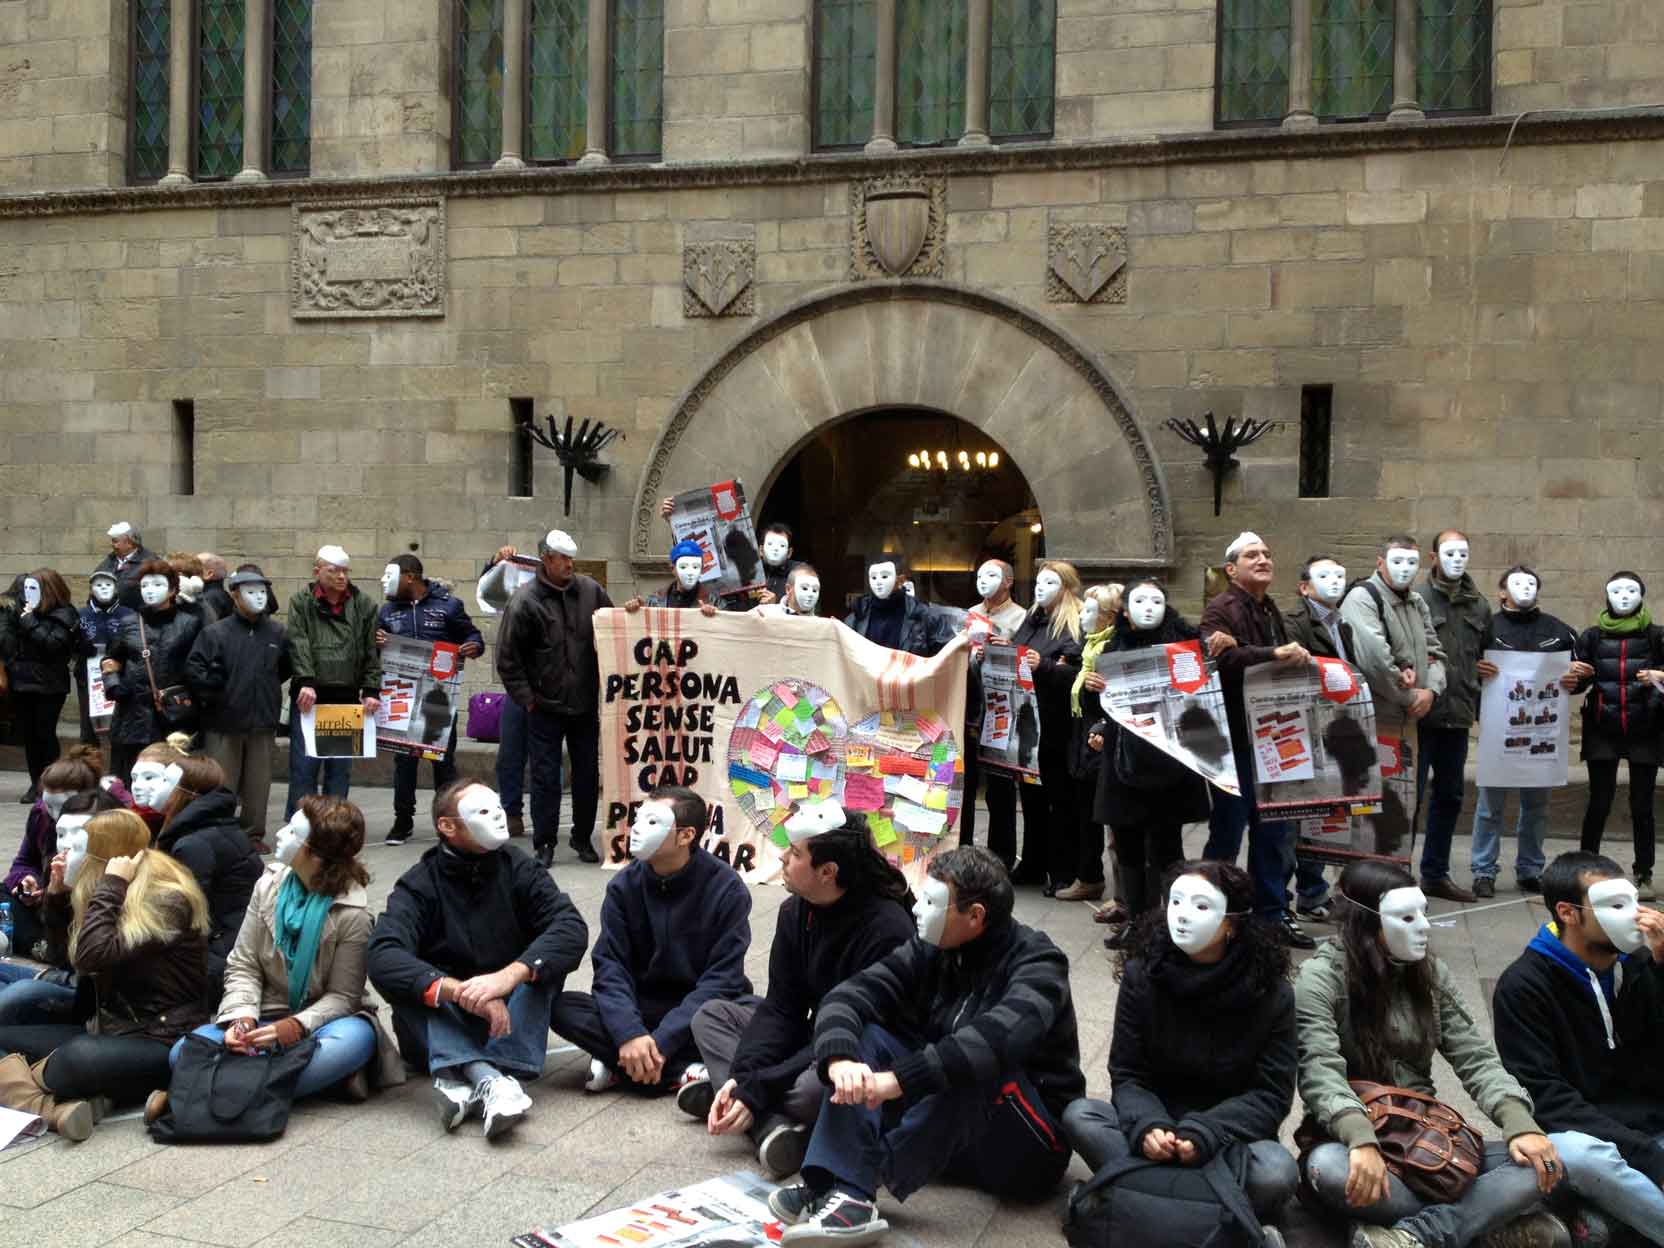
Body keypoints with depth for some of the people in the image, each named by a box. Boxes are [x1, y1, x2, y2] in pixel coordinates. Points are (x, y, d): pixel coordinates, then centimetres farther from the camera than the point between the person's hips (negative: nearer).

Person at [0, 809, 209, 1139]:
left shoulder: (168, 902, -16)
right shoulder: (123, 899, 11)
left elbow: (95, 956, -27)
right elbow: (67, 957, 21)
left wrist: (111, 887, -19)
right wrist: (57, 892, 10)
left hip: (162, 1042, -9)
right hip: (113, 1028, 9)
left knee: (83, 1057, -38)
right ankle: (58, 1102, -23)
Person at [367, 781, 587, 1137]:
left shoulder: (519, 868, -3)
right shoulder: (418, 885, -8)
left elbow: (572, 927, -19)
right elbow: (383, 957, -27)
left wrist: (511, 974, -37)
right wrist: (460, 991, -42)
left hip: (508, 1017, 1)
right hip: (440, 1027, -1)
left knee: (542, 961, -23)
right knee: (405, 978, -26)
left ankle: (462, 1079, -41)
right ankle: (486, 1078, -47)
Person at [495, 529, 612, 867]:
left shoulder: (590, 590, 1)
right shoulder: (524, 602, -10)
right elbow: (507, 658, -6)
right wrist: (526, 698, -8)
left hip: (586, 704, 4)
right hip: (545, 708, -3)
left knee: (588, 774, 10)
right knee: (545, 776, 1)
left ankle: (583, 838, 25)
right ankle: (544, 843, 13)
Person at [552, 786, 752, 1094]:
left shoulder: (726, 889, -14)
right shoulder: (624, 886, -4)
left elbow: (721, 979, -18)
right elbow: (610, 966, -10)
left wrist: (662, 1041, -28)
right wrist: (629, 1034, -29)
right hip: (643, 1009, 3)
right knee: (562, 1007, -22)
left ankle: (622, 1065, -25)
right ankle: (682, 1072, -27)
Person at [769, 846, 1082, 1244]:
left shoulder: (1036, 963, -17)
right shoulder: (931, 950, 0)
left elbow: (1001, 1036, -38)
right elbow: (847, 996, -11)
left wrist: (899, 1080, -44)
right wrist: (840, 1059, -32)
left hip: (1028, 1145, -6)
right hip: (946, 1132, 6)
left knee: (973, 1067, -34)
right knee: (864, 1036, -11)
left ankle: (856, 1189, -30)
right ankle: (841, 1190, -30)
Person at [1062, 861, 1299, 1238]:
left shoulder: (1272, 993, -11)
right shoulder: (1141, 975, -8)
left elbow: (1272, 1094, -11)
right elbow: (1127, 1076, -6)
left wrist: (1203, 1135, -27)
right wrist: (1147, 1127, -29)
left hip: (1232, 1136, -2)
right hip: (1157, 1123, 2)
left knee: (1277, 1172, -33)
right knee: (1078, 1115, -24)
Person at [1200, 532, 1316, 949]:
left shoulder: (1272, 611, 19)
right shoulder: (1220, 609, -8)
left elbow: (1289, 660, 17)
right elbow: (1222, 658, -26)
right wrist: (1276, 654, -27)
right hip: (1235, 738, -8)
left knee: (1276, 829, 13)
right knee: (1228, 829, 1)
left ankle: (1273, 911, 25)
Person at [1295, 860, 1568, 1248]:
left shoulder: (1431, 973, 7)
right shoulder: (1321, 977, -11)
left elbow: (1475, 1059, 0)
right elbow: (1319, 1072, -22)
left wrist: (1519, 1122, -19)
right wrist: (1361, 1139, -40)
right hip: (1354, 1136, -5)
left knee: (1539, 1163, -19)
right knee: (1330, 1168, -40)